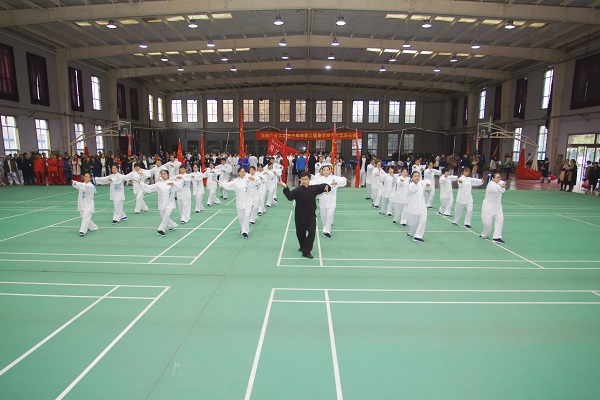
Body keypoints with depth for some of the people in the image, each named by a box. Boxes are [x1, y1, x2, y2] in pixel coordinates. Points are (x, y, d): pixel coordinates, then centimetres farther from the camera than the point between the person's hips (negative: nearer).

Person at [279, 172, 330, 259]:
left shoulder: (314, 188, -1)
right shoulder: (297, 190, -11)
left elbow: (322, 186, 10)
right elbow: (290, 197, -26)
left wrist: (326, 186, -15)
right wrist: (285, 188, -40)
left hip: (311, 215, 1)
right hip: (300, 216, -1)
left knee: (312, 232, -10)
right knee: (300, 233, 13)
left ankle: (306, 252, 1)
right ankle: (303, 247, 42)